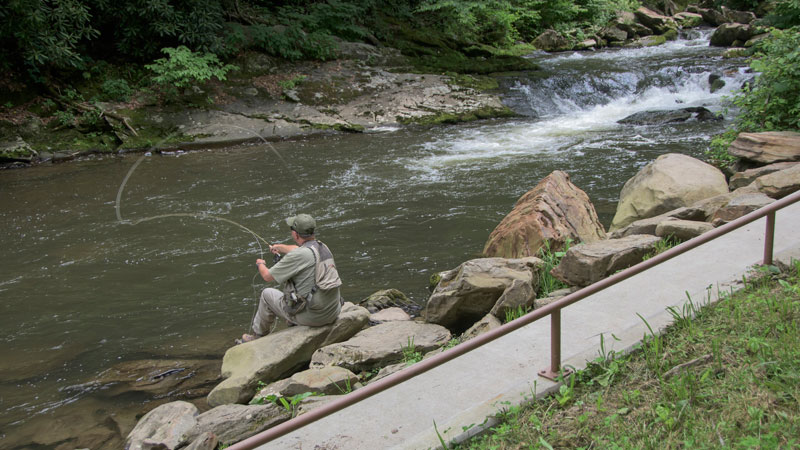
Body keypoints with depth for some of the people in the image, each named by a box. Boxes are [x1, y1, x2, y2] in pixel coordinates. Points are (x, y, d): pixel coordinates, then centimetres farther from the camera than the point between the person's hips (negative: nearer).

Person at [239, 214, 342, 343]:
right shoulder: (324, 247, 3)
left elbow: (267, 276, -7)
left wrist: (260, 264, 16)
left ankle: (258, 336, 34)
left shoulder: (297, 256, -21)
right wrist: (280, 247, 46)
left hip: (311, 317, -7)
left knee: (267, 294, 16)